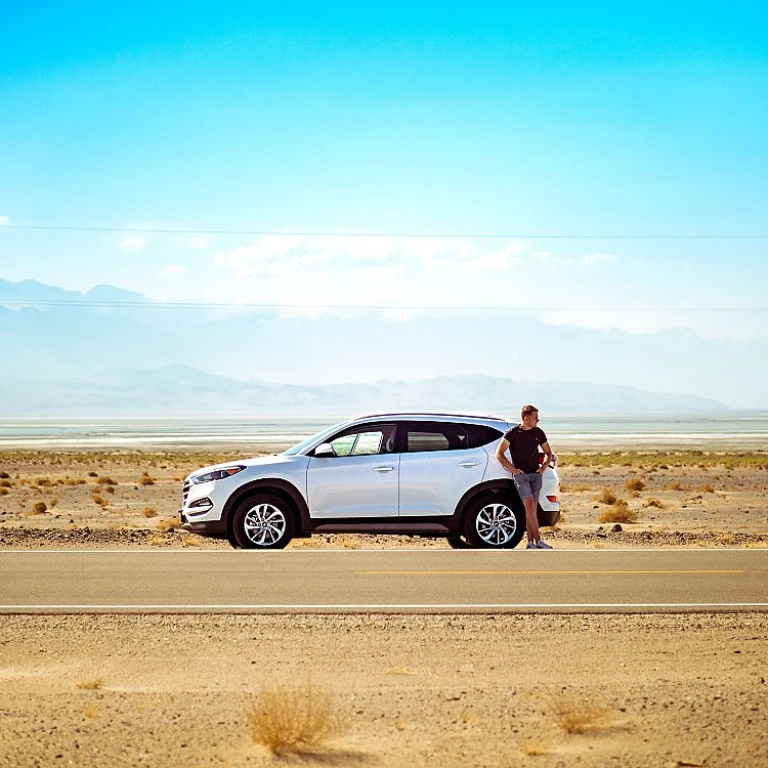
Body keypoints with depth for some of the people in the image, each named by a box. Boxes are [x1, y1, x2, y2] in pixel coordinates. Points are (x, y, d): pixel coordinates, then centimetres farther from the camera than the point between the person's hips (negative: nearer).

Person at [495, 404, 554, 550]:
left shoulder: (538, 433, 9)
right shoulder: (512, 433, -3)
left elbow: (548, 453, 22)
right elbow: (499, 454, -1)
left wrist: (543, 468, 6)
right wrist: (513, 469, -7)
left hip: (535, 474, 4)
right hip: (520, 475, -4)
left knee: (532, 509, 2)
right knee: (529, 506, -14)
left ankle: (530, 542, 4)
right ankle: (538, 541, -18)